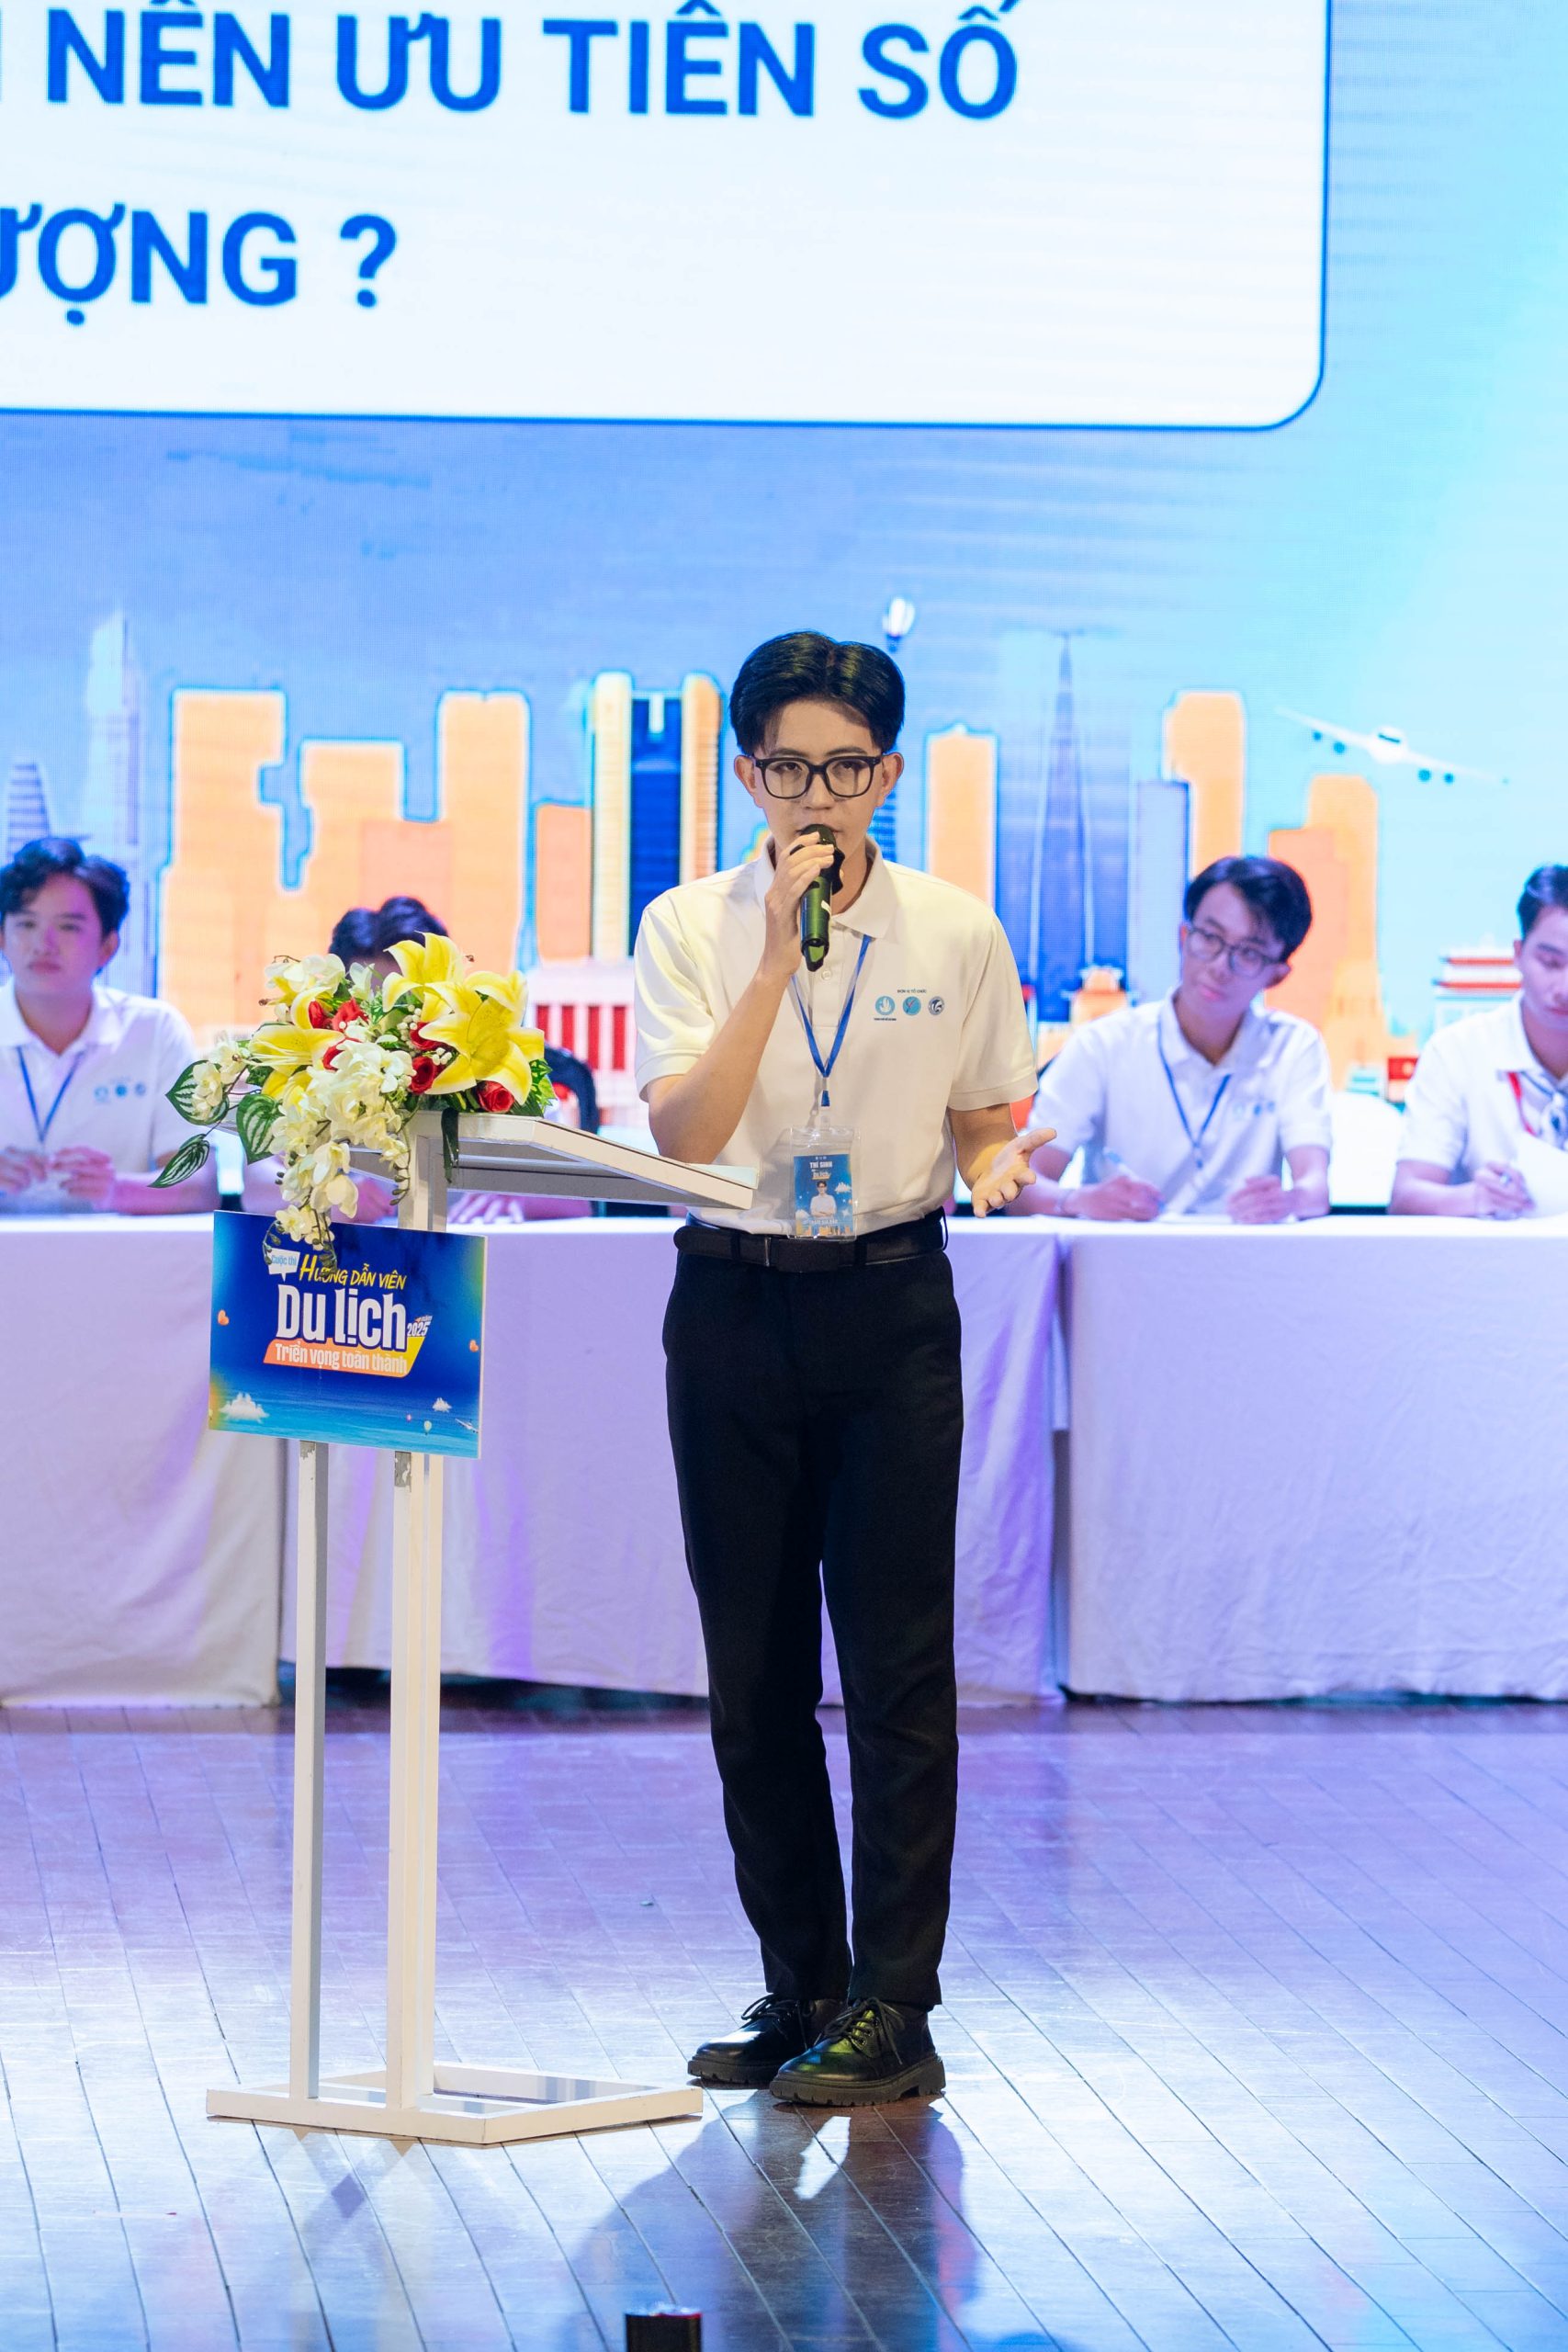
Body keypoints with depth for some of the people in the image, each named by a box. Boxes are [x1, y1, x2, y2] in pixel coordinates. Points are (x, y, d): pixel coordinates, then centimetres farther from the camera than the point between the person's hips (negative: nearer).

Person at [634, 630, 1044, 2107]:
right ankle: (800, 1990, 17)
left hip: (891, 1306, -1)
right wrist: (779, 953, -17)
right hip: (733, 1304, 1)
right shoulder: (690, 928, 0)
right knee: (753, 1668, 6)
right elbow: (683, 1134, -13)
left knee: (898, 1660, -5)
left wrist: (999, 1170, -6)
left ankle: (891, 2016, -2)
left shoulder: (956, 936, 2)